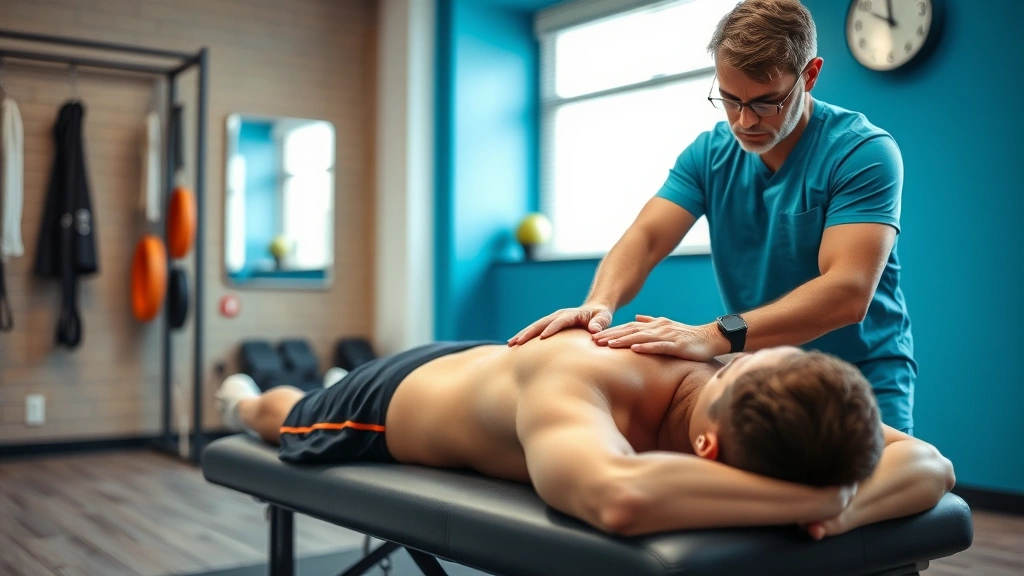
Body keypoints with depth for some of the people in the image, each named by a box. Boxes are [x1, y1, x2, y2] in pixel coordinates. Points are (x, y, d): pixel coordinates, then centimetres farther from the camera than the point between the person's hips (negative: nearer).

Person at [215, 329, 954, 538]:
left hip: (484, 364, 5)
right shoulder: (573, 375, -53)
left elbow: (930, 464, -34)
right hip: (401, 394, -5)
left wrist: (842, 501, -56)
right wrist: (831, 497, -65)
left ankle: (253, 401, 75)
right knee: (283, 419, 34)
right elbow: (619, 495, -75)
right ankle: (244, 397, 70)